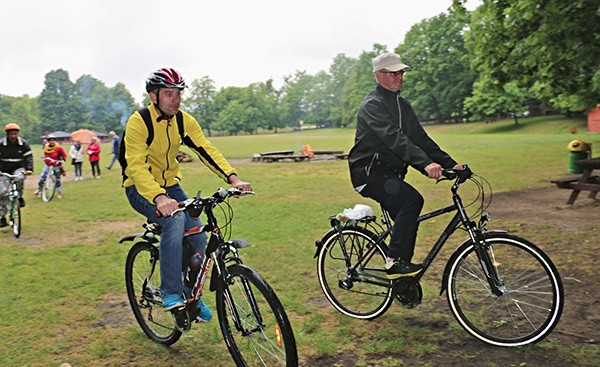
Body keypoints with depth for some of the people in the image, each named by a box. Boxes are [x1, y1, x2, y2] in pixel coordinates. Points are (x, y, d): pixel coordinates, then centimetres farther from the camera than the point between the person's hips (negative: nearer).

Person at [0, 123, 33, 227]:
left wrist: (29, 169, -21)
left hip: (18, 169, 0)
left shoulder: (23, 143, -6)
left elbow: (29, 156, -6)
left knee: (19, 178, -37)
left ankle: (20, 197, -12)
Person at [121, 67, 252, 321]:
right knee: (175, 219, -33)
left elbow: (206, 150, -12)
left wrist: (233, 178, -28)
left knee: (199, 237, -9)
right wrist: (159, 199, -49)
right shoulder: (138, 122, -22)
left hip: (170, 185, 5)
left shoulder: (184, 120, -4)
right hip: (141, 188, -5)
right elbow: (136, 166, -32)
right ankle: (171, 293, -21)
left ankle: (192, 295, 14)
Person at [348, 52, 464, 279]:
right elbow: (394, 138, -29)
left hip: (390, 174, 9)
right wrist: (425, 163, -41)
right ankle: (394, 261, -20)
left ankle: (403, 280, 16)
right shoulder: (373, 105, -14)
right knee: (412, 200, -27)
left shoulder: (402, 105, 15)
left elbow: (420, 138, 11)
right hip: (369, 174, -9)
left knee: (408, 223, 4)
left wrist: (450, 163, 0)